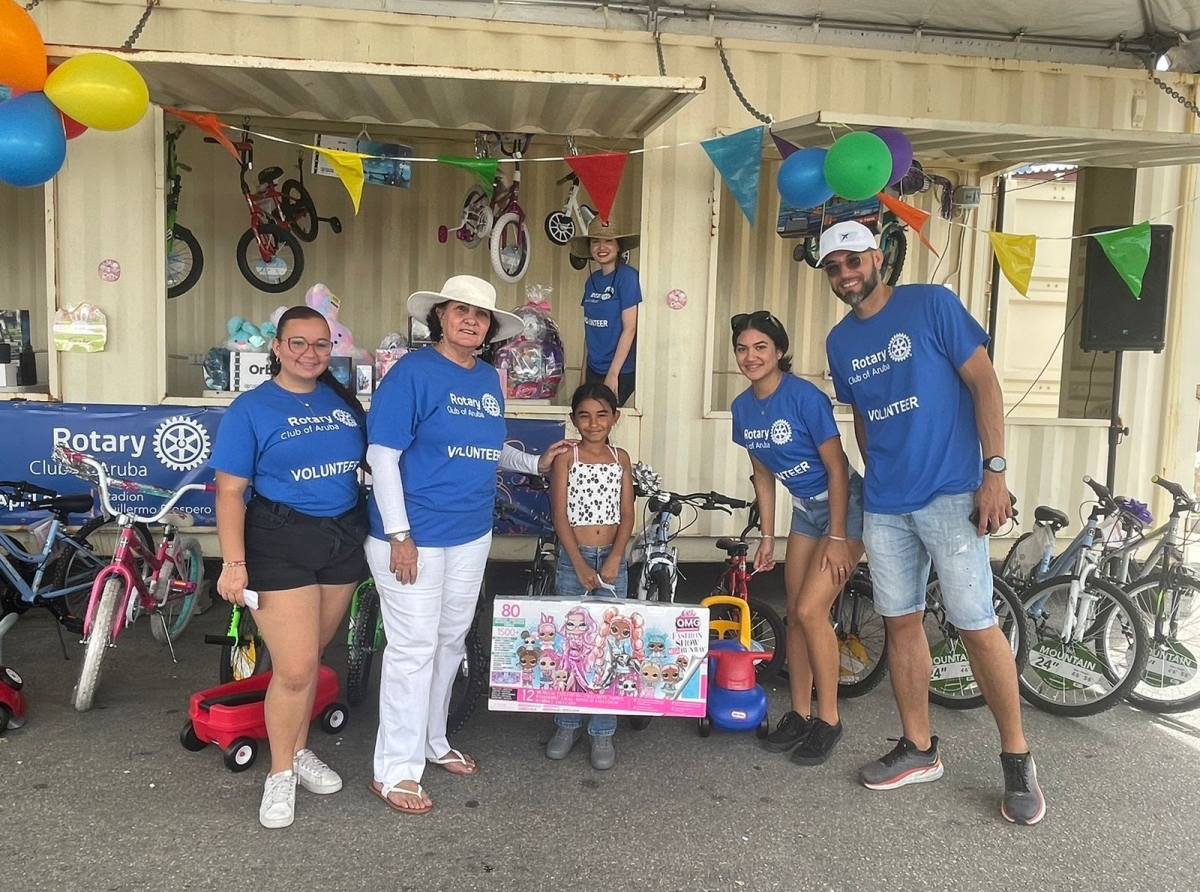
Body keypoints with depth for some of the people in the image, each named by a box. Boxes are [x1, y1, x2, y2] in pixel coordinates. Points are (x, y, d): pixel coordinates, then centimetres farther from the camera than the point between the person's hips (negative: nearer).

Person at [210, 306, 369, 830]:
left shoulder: (343, 400, 8)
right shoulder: (251, 408, -4)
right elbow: (230, 491, -8)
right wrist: (234, 562, -16)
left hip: (344, 540, 4)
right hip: (280, 545, -4)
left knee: (307, 657, 15)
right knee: (295, 668, -5)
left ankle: (299, 751, 35)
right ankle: (280, 773, 16)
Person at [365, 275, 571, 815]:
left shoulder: (488, 379, 8)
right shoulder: (413, 371, -13)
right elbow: (382, 455, -16)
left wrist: (535, 464, 12)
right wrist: (399, 535, -19)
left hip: (471, 535, 7)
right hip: (414, 537, -7)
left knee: (451, 641, 18)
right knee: (413, 648, -2)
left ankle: (432, 741, 36)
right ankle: (395, 771, 12)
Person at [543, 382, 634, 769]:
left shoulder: (620, 458, 6)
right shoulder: (565, 458, -2)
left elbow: (626, 515, 3)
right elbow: (560, 516, -6)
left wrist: (614, 559, -11)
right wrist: (580, 564, -13)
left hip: (612, 559, 2)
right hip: (573, 558, -2)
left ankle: (603, 732, 11)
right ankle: (567, 725, 19)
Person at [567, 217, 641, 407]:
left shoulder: (627, 276, -10)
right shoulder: (592, 281, 9)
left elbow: (629, 329, -14)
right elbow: (589, 331, 13)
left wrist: (612, 374, -16)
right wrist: (584, 374, 12)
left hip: (620, 371, -6)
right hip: (593, 369, 6)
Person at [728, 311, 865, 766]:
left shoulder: (804, 396, -23)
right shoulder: (743, 407, -2)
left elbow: (837, 469, -20)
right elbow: (763, 475, 8)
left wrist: (837, 537, -20)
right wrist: (767, 536, 9)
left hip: (845, 505, -7)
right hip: (805, 508, 7)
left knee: (811, 611, -13)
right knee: (795, 614, 8)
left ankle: (829, 720, 3)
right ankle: (799, 715, 21)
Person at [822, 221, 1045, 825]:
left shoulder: (931, 305, -5)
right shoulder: (840, 340, 10)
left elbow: (984, 384, -7)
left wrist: (994, 471, -12)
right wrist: (877, 478, 17)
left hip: (949, 496, -5)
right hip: (884, 506, 6)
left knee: (977, 627, -4)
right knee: (901, 623, 10)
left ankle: (1017, 758, 13)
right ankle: (918, 749, 24)